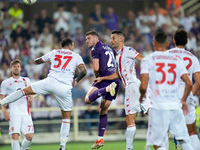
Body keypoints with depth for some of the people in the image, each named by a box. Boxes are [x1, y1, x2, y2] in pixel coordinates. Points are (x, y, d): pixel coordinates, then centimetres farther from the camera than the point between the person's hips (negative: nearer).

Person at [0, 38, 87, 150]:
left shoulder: (54, 53, 19)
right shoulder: (76, 56, 13)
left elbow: (36, 61, 30)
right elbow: (83, 71, -1)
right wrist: (76, 81, 16)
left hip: (50, 82, 1)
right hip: (64, 88, -1)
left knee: (25, 91, 15)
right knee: (66, 117, 13)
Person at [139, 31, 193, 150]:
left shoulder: (148, 60, 0)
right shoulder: (176, 60, 10)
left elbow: (143, 86, -8)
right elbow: (189, 83, 4)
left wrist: (142, 96, 14)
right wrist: (183, 100, 19)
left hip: (158, 106, -3)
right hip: (175, 105, 3)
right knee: (184, 140, 10)